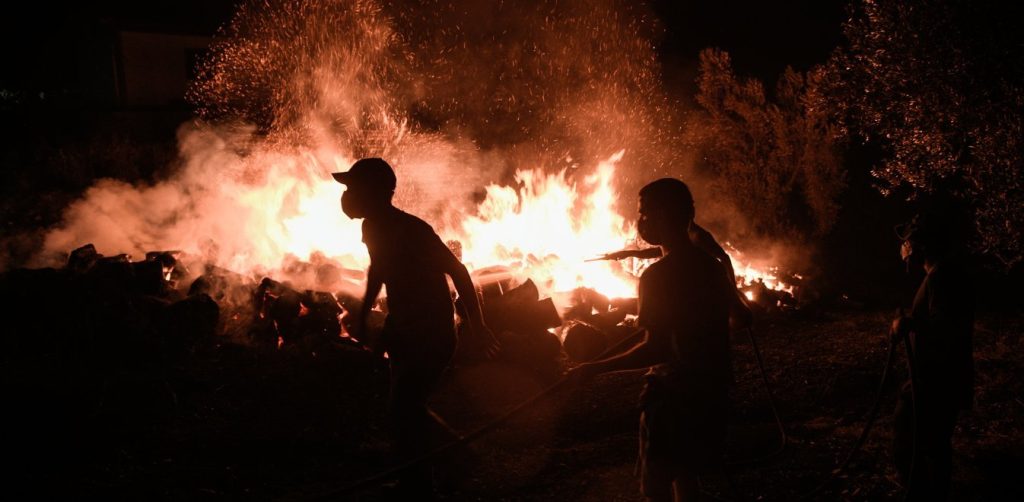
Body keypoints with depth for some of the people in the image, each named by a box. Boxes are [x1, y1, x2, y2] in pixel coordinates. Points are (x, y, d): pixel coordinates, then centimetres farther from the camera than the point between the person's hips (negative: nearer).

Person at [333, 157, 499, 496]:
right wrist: (362, 315, 18)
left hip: (432, 336, -9)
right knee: (407, 408, 17)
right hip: (403, 330, 9)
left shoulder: (411, 230, -25)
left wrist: (477, 325, -16)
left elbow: (457, 271, -20)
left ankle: (415, 487, 4)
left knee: (402, 411, -12)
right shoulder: (374, 227, 0)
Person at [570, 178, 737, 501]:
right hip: (710, 389, 8)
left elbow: (656, 350, -25)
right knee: (685, 475, 23)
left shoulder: (657, 275, -20)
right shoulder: (712, 267, 4)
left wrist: (594, 369, -20)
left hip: (673, 393, -8)